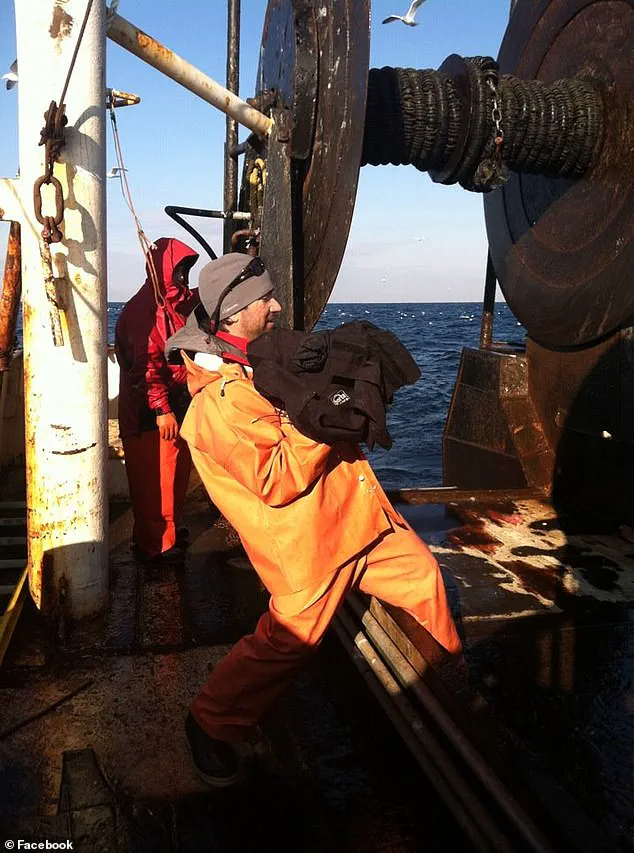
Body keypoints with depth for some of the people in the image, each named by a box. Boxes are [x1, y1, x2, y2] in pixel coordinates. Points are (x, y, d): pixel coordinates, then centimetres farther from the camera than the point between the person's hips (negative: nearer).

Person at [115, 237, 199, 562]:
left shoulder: (178, 304, 11)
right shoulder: (144, 309, -16)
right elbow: (146, 365, -22)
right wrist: (161, 409, -24)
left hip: (177, 402, 9)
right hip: (152, 411, -9)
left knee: (177, 469, 16)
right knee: (155, 476, -1)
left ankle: (168, 530, 32)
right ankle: (153, 544, 11)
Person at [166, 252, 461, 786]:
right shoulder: (219, 402, -20)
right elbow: (276, 482, -24)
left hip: (359, 513, 9)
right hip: (310, 542, -9)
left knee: (424, 576, 17)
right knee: (287, 641, -1)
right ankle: (210, 725, 22)